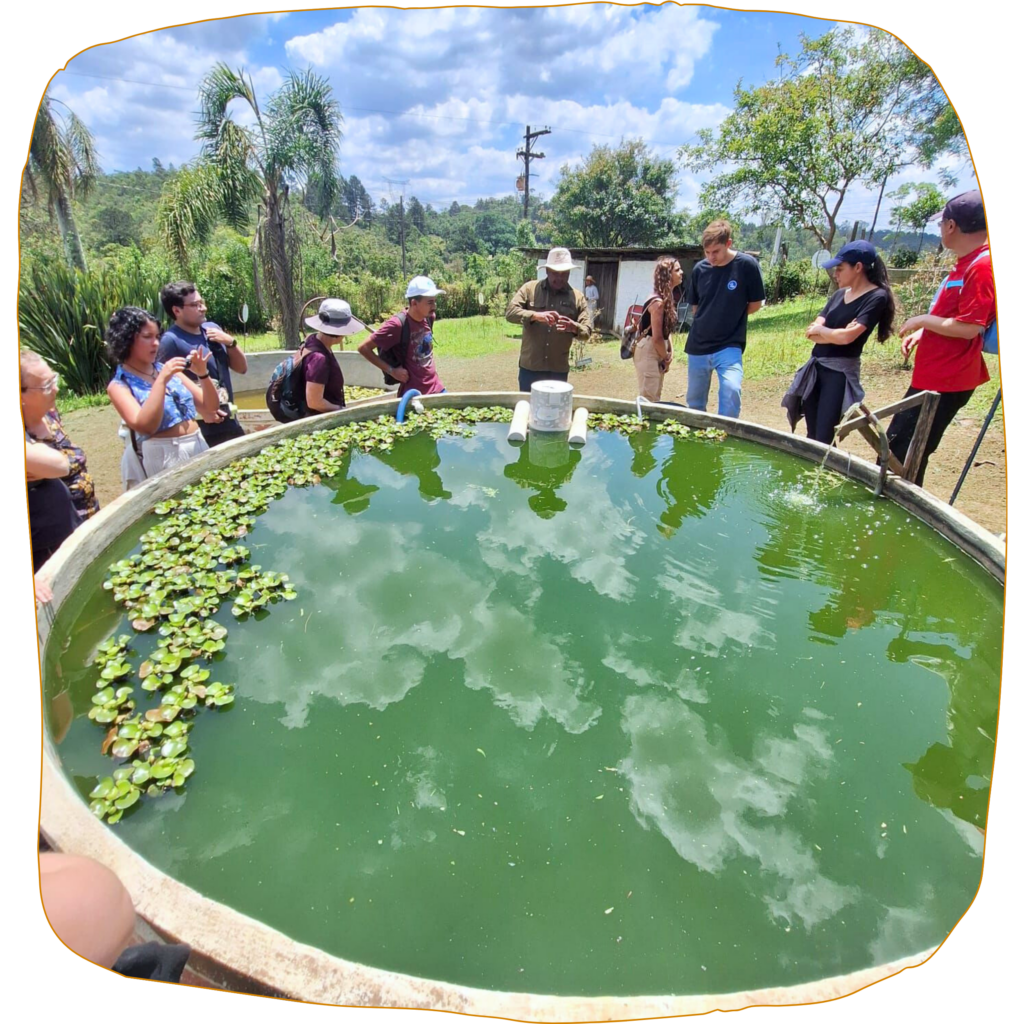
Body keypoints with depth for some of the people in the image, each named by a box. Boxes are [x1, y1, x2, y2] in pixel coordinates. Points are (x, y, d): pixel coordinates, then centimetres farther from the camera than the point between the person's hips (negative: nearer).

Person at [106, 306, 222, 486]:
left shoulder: (167, 369, 8)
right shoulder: (119, 385, -5)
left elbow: (211, 407, 7)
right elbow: (144, 426, -21)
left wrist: (203, 374, -9)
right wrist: (162, 380, -23)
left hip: (197, 448, 5)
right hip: (162, 458, -5)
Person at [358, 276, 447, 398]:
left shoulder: (429, 317, 0)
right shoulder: (398, 324, -19)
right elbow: (364, 348, -15)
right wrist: (391, 370, -16)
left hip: (436, 388, 6)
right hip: (413, 394, -6)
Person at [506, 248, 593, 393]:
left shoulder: (577, 297, 4)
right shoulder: (530, 288, 1)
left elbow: (587, 330, 1)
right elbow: (510, 312, -8)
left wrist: (574, 327, -22)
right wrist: (536, 315, -25)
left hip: (559, 369, 1)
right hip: (530, 367, -1)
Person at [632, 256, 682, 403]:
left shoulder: (667, 297, 10)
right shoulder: (658, 301, -20)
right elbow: (657, 338, -21)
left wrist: (669, 353, 3)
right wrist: (666, 358, -6)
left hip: (658, 351, 10)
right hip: (648, 352, -10)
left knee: (655, 397, 17)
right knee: (648, 399, -5)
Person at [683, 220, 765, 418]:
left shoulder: (746, 265, -9)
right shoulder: (700, 268, 0)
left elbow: (755, 304, 0)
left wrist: (731, 317, 4)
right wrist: (709, 320, 4)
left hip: (729, 346, -4)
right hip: (697, 346, 4)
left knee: (731, 390, -26)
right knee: (694, 401, 11)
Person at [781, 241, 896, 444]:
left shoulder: (877, 297, -7)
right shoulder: (839, 294, 13)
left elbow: (846, 337, -17)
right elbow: (812, 333, 6)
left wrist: (820, 330, -1)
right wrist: (835, 334, -11)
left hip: (841, 371, -7)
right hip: (816, 367, 7)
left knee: (823, 437, -7)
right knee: (812, 435, 10)